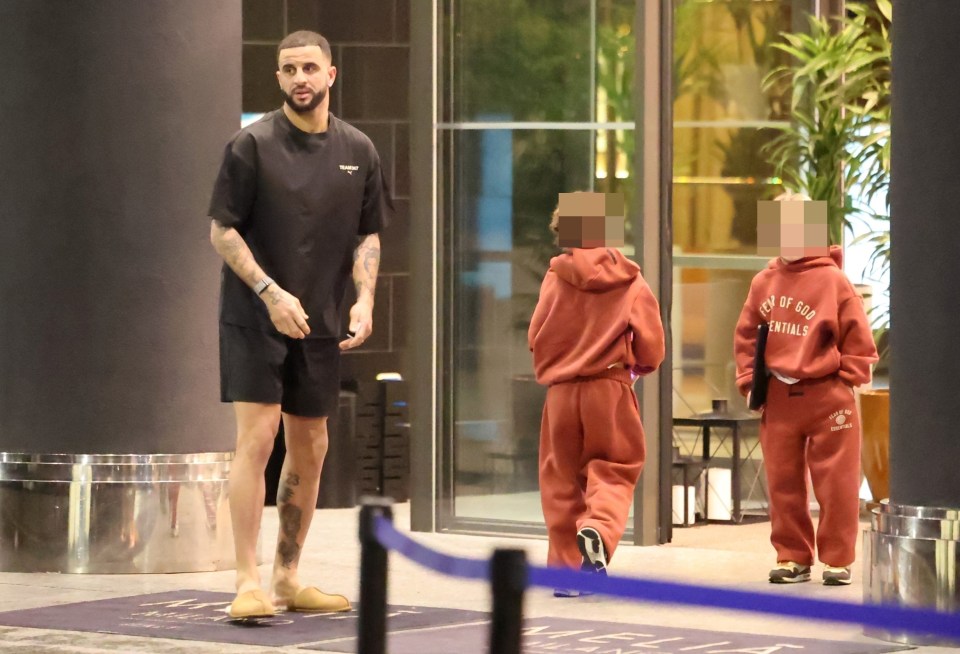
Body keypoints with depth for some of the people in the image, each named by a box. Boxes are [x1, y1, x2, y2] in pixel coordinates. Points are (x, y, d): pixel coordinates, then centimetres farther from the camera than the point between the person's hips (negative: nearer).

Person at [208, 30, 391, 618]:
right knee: (256, 438, -13)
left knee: (310, 450, 9)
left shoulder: (358, 151, 7)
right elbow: (222, 231, -6)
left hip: (320, 324, 5)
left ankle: (288, 579, 20)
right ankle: (248, 583, -11)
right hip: (254, 317, -5)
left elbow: (368, 236, 13)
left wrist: (364, 299, -4)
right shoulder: (253, 145, -6)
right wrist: (270, 292, -17)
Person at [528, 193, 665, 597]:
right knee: (613, 472, 6)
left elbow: (536, 336, -1)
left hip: (562, 392, 1)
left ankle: (567, 564, 8)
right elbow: (651, 346, -2)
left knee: (563, 479, 10)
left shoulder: (557, 277, -5)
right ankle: (598, 531, -24)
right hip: (612, 390, -1)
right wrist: (636, 367, 20)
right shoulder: (632, 283, -3)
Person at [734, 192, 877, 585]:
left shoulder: (833, 280, -7)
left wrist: (845, 383, -6)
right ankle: (792, 557, 16)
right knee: (783, 483, 8)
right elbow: (746, 335, 13)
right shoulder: (765, 282, 6)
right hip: (778, 399, 4)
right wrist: (748, 382, 6)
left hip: (826, 397, -4)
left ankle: (837, 560, 7)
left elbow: (858, 338, -4)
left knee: (836, 485, -1)